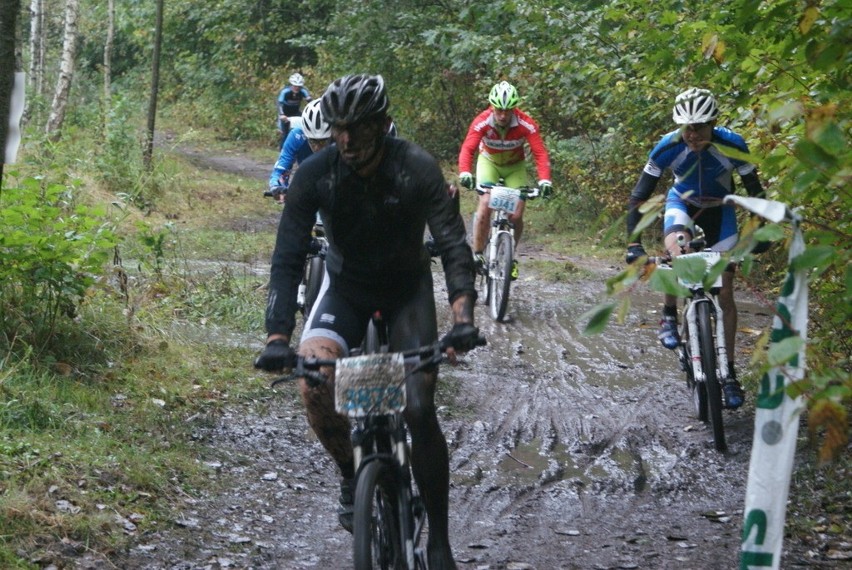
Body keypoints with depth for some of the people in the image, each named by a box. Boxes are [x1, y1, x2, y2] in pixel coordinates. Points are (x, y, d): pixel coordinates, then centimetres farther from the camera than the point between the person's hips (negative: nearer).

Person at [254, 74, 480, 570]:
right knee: (314, 377, -28)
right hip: (346, 285, 1)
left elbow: (453, 245, -28)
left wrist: (463, 317, -44)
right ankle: (352, 475, 0)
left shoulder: (418, 169, -24)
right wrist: (277, 337, -35)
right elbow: (289, 258, -22)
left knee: (420, 410, -13)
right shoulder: (314, 174, -21)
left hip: (407, 287, -1)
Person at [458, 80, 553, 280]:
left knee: (516, 215, -9)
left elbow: (540, 153, -34)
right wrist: (465, 173, -57)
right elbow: (467, 149, -38)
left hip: (514, 166, 1)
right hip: (489, 162, -1)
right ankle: (477, 256, -7)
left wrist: (544, 180, -50)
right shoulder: (482, 122, -30)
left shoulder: (526, 124, -30)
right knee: (485, 206, -21)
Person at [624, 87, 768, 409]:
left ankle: (729, 373, 5)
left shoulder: (731, 145, -29)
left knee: (724, 293, -3)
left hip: (719, 210, 1)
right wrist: (634, 243, -30)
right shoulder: (668, 148, -29)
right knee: (677, 251, -37)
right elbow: (639, 196, -24)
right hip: (682, 204, 0)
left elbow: (754, 189, -16)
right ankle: (669, 317, -12)